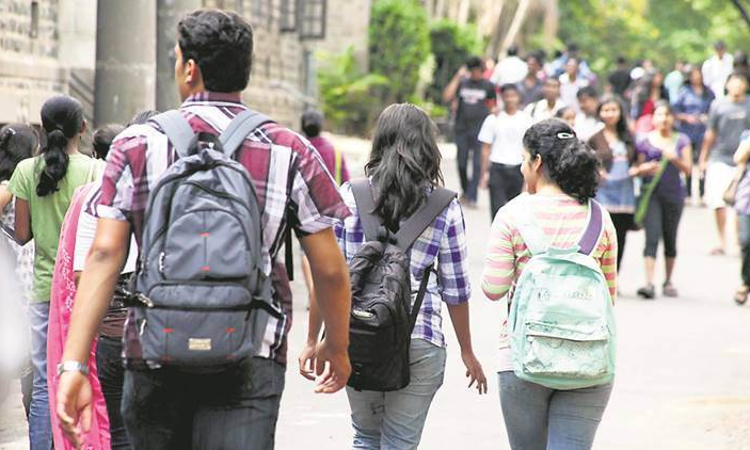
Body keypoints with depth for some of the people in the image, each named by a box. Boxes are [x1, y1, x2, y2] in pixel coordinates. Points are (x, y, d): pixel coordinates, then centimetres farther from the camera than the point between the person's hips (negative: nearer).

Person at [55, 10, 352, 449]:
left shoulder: (137, 146, 2)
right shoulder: (289, 153, 1)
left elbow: (104, 255, -6)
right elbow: (330, 269, 4)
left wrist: (74, 364, -8)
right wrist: (337, 346, 21)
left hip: (153, 358, 2)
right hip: (248, 363, -1)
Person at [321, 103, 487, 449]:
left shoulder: (348, 197, 0)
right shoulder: (444, 208, 0)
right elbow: (455, 290, 4)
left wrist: (313, 339, 8)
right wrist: (467, 352, 15)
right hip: (420, 340, -1)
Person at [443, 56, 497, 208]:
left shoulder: (488, 86, 4)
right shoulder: (462, 83, 6)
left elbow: (493, 106, 14)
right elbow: (447, 97, -8)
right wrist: (457, 78, -9)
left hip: (480, 130, -2)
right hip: (462, 129, 2)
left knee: (478, 163, -8)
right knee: (462, 163, 8)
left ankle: (472, 197, -10)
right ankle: (465, 191, 27)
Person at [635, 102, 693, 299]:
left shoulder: (681, 140, 6)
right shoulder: (645, 142, 3)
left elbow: (688, 169, 1)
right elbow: (638, 169, 7)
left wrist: (675, 159, -17)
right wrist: (645, 169, -15)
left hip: (674, 194, 2)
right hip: (651, 194, -2)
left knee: (670, 238, 10)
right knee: (652, 237, -12)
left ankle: (668, 281, 23)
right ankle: (649, 283, -19)